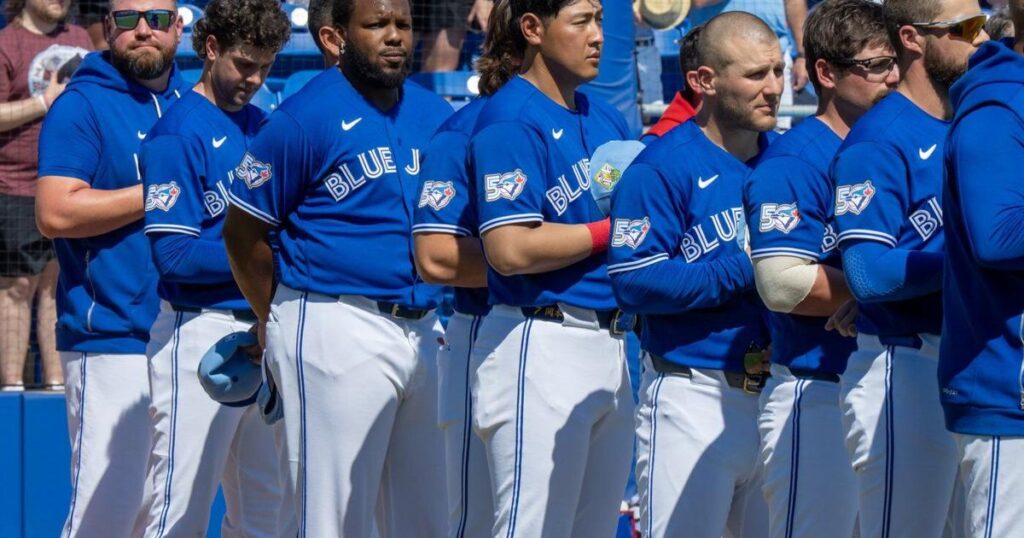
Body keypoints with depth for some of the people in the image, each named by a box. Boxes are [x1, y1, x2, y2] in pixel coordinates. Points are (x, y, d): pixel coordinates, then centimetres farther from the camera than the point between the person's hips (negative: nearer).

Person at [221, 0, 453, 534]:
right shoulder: (304, 119, -7)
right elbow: (242, 233, -3)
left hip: (423, 327, 7)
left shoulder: (435, 117, 12)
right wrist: (283, 325, 3)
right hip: (335, 328, -7)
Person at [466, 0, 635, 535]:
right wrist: (613, 229, -10)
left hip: (609, 346, 9)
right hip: (539, 349, -9)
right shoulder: (511, 120, -11)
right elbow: (511, 249, -19)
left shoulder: (606, 119, 15)